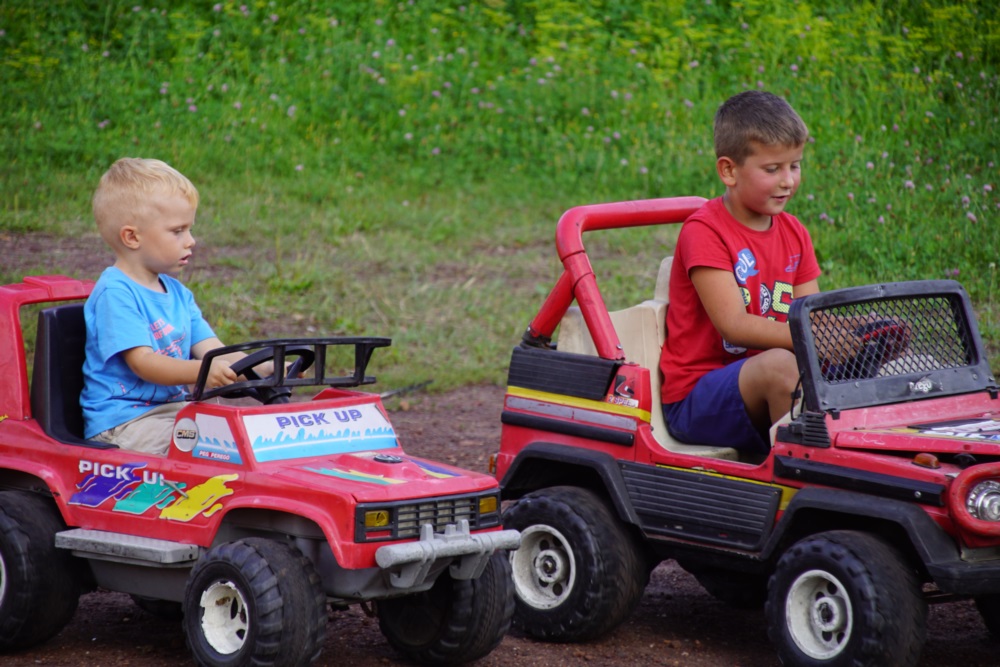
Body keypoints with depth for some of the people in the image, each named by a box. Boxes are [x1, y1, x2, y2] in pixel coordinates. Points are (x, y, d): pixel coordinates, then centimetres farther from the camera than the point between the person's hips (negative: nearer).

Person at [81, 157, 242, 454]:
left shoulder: (177, 293, 15)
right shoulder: (116, 293, -13)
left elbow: (213, 352, 7)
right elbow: (143, 363, -21)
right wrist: (202, 371, -38)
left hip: (171, 411, 9)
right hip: (121, 425, -9)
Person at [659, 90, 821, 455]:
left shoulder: (794, 234, 11)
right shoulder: (704, 230, -12)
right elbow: (733, 325, -22)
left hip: (763, 391, 7)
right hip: (694, 400, -7)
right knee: (781, 364, -34)